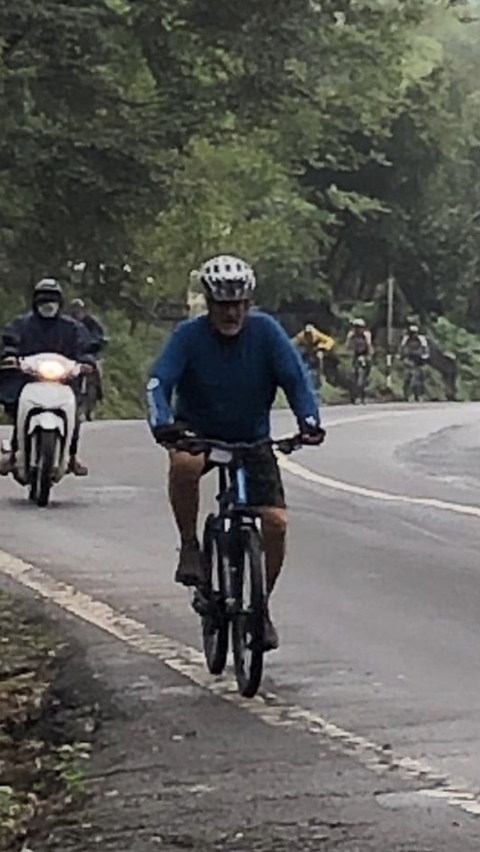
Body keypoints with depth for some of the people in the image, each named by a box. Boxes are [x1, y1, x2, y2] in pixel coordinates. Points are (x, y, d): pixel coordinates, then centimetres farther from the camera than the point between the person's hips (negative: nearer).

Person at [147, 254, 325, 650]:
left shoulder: (265, 331, -13)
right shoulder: (190, 335, -16)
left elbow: (296, 378, -15)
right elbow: (159, 381, -25)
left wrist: (309, 420, -33)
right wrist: (163, 422, -44)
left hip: (251, 437, 2)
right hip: (198, 431, -2)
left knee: (276, 522, -12)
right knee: (184, 465, -38)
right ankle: (189, 546, -15)